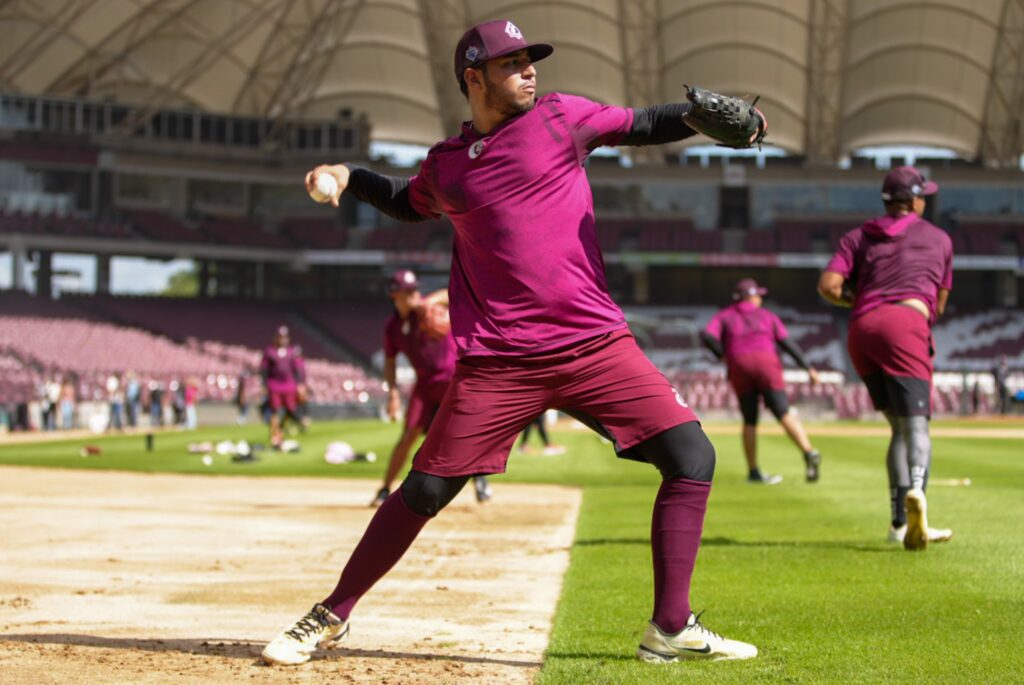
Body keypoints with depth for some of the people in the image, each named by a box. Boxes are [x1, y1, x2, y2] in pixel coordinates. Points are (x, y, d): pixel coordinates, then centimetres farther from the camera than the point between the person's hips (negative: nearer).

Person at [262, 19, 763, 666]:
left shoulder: (558, 117, 5)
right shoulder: (444, 164, 11)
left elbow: (646, 125, 7)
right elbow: (410, 203, 32)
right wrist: (348, 175, 16)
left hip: (598, 346, 0)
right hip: (499, 362, 0)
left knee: (692, 456, -11)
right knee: (425, 491, -3)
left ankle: (672, 629, -3)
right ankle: (330, 618, 14)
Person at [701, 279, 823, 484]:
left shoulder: (724, 316, 21)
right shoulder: (767, 315, 21)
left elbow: (707, 336, 1)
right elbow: (787, 343, 11)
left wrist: (723, 355, 11)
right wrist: (808, 368, 10)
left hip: (739, 366, 1)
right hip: (766, 363, -1)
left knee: (749, 421, 11)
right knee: (785, 414, -11)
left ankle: (753, 473, 10)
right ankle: (808, 452, -32)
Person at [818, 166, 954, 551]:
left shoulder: (859, 237, 23)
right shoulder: (938, 238, 23)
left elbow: (828, 286, 8)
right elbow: (939, 305, 27)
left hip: (860, 331, 4)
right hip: (905, 323, -4)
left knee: (900, 427, 14)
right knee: (916, 424, -15)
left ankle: (901, 522, 8)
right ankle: (915, 492, -45)